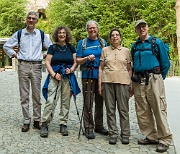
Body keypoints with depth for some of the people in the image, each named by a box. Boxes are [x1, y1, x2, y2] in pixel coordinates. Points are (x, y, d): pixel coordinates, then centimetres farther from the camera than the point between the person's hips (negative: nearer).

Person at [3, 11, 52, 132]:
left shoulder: (41, 34, 9)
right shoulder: (19, 34, 9)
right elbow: (6, 46, 17)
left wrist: (43, 56, 7)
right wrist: (15, 55, 8)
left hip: (36, 66, 0)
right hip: (23, 65, 0)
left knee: (37, 95, 3)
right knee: (24, 95, 1)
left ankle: (37, 121, 11)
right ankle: (26, 121, 7)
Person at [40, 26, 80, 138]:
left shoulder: (71, 48, 12)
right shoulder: (53, 47, 7)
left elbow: (76, 62, 11)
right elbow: (47, 62, 2)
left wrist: (71, 69, -8)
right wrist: (54, 74, -10)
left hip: (68, 77, 2)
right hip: (55, 77, -2)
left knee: (66, 101, 4)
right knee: (51, 100, -11)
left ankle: (63, 125, 14)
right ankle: (44, 125, -5)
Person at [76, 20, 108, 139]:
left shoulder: (103, 42, 12)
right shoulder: (82, 43, 7)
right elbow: (78, 61, 4)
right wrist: (87, 58, -15)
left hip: (101, 75, 2)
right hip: (88, 75, -2)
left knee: (100, 102, 9)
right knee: (88, 102, -4)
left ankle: (99, 126, 22)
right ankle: (88, 128, 4)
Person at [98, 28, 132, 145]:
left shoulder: (126, 51, 10)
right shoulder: (105, 50, 10)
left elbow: (129, 69, 11)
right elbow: (101, 68, 10)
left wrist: (131, 85, 5)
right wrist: (100, 84, 3)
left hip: (123, 82, -1)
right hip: (107, 82, 1)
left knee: (123, 109, 0)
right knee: (110, 110, 4)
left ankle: (125, 135, 11)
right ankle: (113, 134, 14)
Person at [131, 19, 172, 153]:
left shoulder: (157, 42, 1)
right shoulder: (135, 46, 15)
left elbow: (165, 63, 2)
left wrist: (159, 78, 4)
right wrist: (135, 78, 15)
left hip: (153, 79, -5)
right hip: (138, 81, 5)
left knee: (159, 110, -8)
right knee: (142, 111, 6)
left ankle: (165, 139, 1)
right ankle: (151, 136, 19)